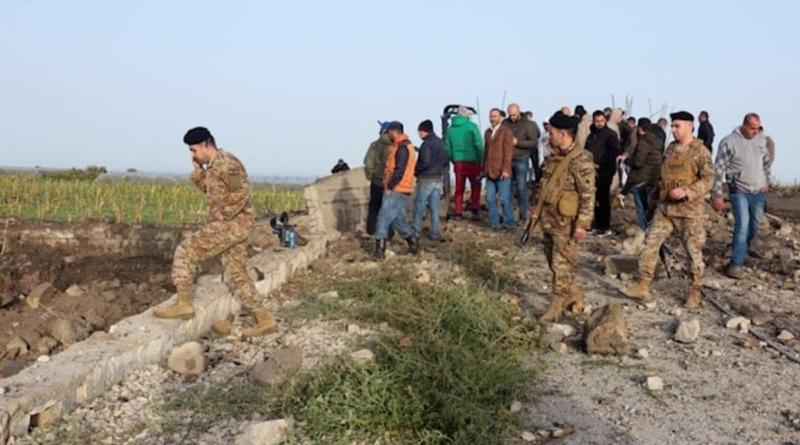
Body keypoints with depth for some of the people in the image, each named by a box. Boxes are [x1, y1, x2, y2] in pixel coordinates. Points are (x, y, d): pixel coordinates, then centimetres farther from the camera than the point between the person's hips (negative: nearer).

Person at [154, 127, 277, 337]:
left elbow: (242, 193, -21)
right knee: (237, 275, 11)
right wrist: (198, 171, 14)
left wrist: (222, 214, -16)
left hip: (230, 225, -10)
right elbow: (212, 192, 26)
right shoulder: (213, 166, 16)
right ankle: (264, 320, 10)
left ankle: (183, 304, -3)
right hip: (232, 227, 10)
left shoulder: (226, 163, -14)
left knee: (186, 251, -6)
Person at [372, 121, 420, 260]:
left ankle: (379, 251, -10)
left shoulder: (402, 148, -15)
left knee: (383, 219, -9)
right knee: (398, 221, 15)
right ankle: (413, 244, 21)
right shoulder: (405, 146, 18)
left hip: (396, 191, -10)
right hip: (399, 191, 10)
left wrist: (390, 186, -16)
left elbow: (399, 171, -22)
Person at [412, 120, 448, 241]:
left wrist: (416, 170, -6)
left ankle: (416, 231, 8)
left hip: (426, 179, -7)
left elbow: (425, 162, -22)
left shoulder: (426, 144, -15)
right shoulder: (440, 142, 9)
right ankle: (435, 233, 8)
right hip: (438, 179, 7)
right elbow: (445, 161, 12)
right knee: (435, 208, 9)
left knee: (419, 206, 4)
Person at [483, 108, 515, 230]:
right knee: (490, 199, 5)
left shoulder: (506, 131, -4)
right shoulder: (488, 132, 16)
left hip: (502, 172, -6)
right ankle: (494, 222, 15)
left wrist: (505, 169, -16)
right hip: (490, 172, 6)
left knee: (505, 199, -2)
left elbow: (508, 151, -10)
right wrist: (484, 169, 16)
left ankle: (508, 223, 8)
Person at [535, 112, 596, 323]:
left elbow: (588, 195, -20)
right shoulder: (553, 157, 9)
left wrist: (582, 224, -22)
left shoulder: (581, 161, -18)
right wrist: (536, 210, 19)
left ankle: (556, 308, 10)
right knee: (554, 264, 16)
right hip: (548, 219, 9)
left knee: (561, 267, 0)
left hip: (566, 223, -9)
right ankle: (575, 300, 31)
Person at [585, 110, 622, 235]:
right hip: (593, 171, 6)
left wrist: (600, 164, -14)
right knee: (595, 198, 7)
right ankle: (598, 225, 16)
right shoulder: (592, 135, 15)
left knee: (603, 198, -6)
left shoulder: (610, 134, -5)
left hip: (605, 171, -6)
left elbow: (615, 152, -14)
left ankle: (606, 227, 0)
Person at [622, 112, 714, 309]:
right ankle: (643, 286, 4)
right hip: (665, 207, 6)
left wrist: (686, 191, -25)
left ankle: (695, 292, 18)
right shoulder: (670, 148, 10)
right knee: (650, 244, -1)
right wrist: (655, 195, 19)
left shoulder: (700, 151, -10)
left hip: (689, 210, -6)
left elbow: (708, 179, -15)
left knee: (694, 251, 5)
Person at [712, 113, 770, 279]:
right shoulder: (729, 142, -12)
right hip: (740, 191, -5)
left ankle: (744, 250, 37)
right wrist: (717, 195, -13)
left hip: (759, 191, 6)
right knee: (742, 225, -14)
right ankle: (736, 264, -12)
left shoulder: (761, 140, 4)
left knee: (754, 225, 14)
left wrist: (766, 182, 18)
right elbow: (719, 169, -11)